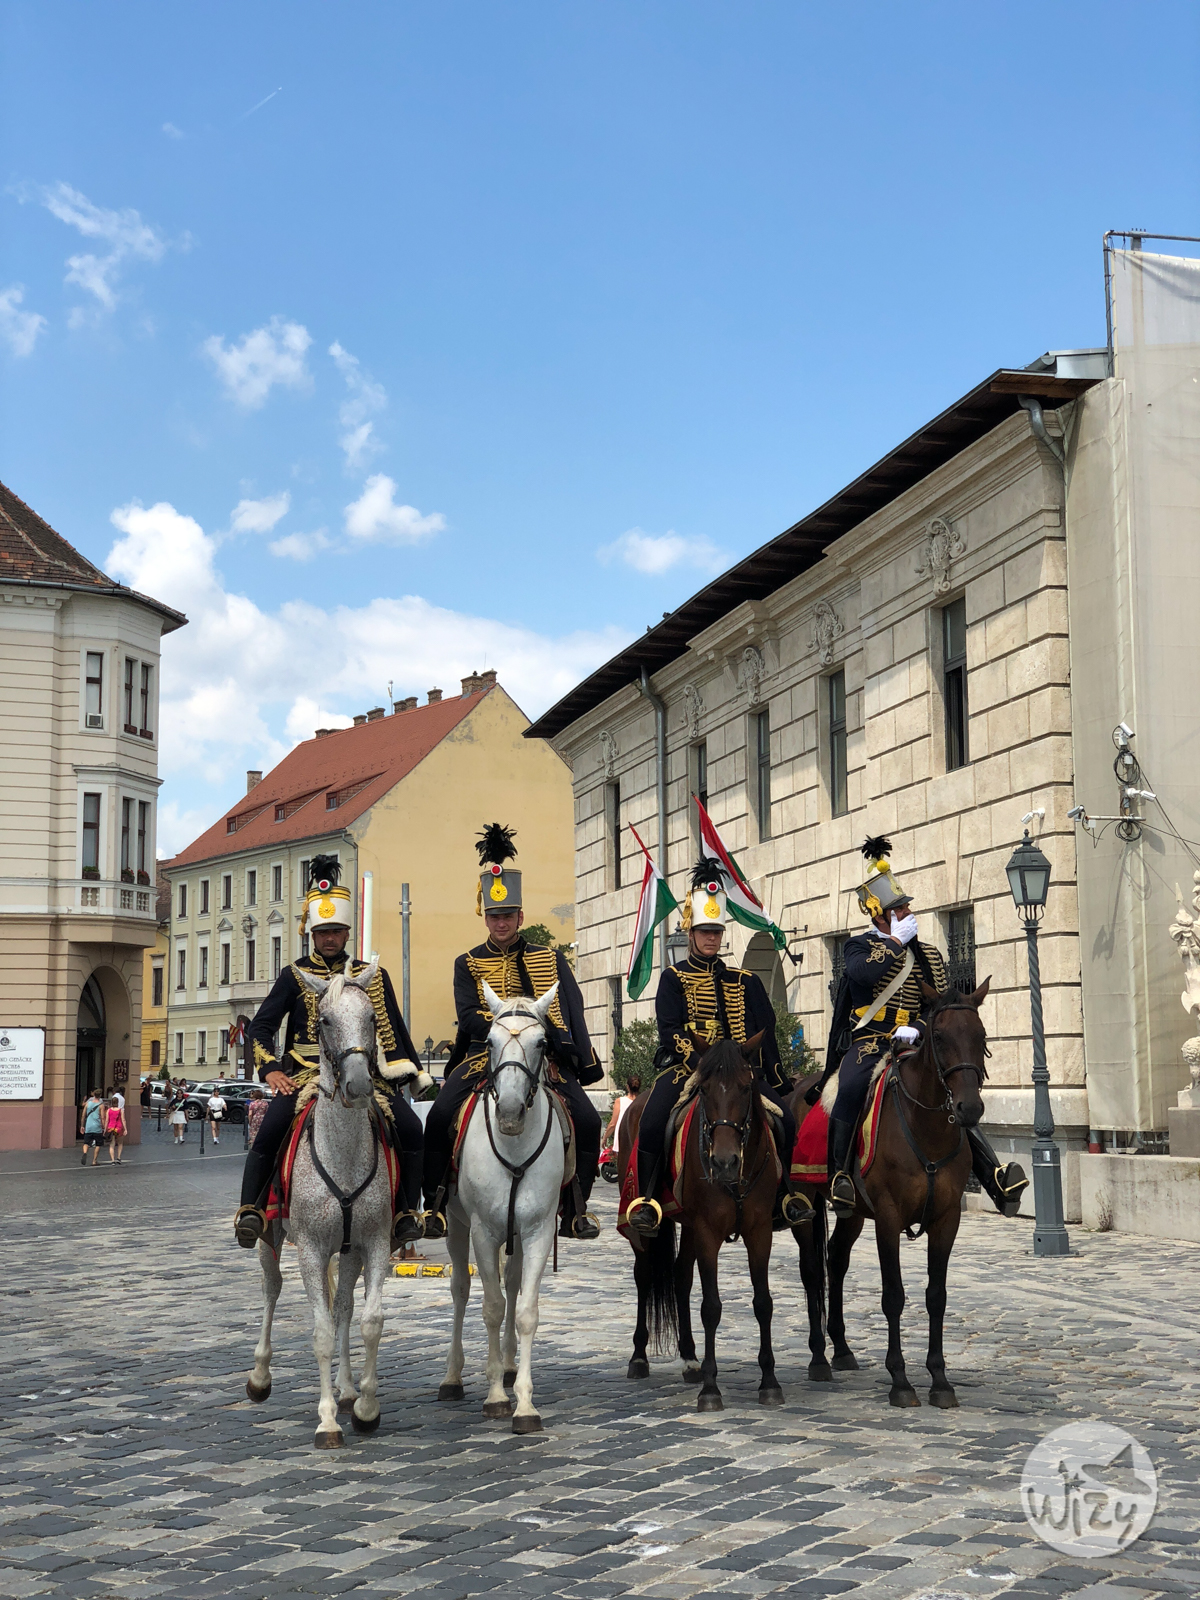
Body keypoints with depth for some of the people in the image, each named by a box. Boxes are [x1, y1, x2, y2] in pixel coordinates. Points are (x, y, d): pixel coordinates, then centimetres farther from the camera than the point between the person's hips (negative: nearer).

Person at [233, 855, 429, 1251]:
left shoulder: (373, 977, 13)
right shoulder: (295, 976, 9)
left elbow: (394, 1034, 17)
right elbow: (260, 1028, 4)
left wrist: (418, 1077, 10)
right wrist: (270, 1069, -12)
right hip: (306, 1074, -1)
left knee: (410, 1129, -20)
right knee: (270, 1130, -28)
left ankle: (407, 1212, -9)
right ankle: (250, 1210, -15)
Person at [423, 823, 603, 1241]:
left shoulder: (550, 959, 13)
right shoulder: (468, 964, 10)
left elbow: (572, 1015, 7)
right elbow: (468, 1018, -4)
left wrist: (585, 1066, -5)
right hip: (483, 1054, 0)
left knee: (587, 1119, -19)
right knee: (439, 1116, -23)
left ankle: (575, 1209, -4)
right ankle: (435, 1206, -9)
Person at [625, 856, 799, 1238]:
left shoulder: (745, 981, 17)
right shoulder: (674, 979, 8)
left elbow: (764, 1035, 14)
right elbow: (669, 1030, -5)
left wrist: (779, 1082, 5)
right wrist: (700, 1065, -19)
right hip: (684, 1067, -3)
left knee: (784, 1118, -17)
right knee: (652, 1121, -30)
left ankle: (780, 1198, 0)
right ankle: (646, 1199, -17)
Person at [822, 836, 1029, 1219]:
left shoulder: (927, 954, 16)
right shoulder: (859, 946, 7)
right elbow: (863, 972, -18)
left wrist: (917, 1028, -11)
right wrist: (897, 941, -10)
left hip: (913, 1047, 4)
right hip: (866, 1044, -4)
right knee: (851, 1090, -32)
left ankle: (994, 1174, -7)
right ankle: (839, 1175, -25)